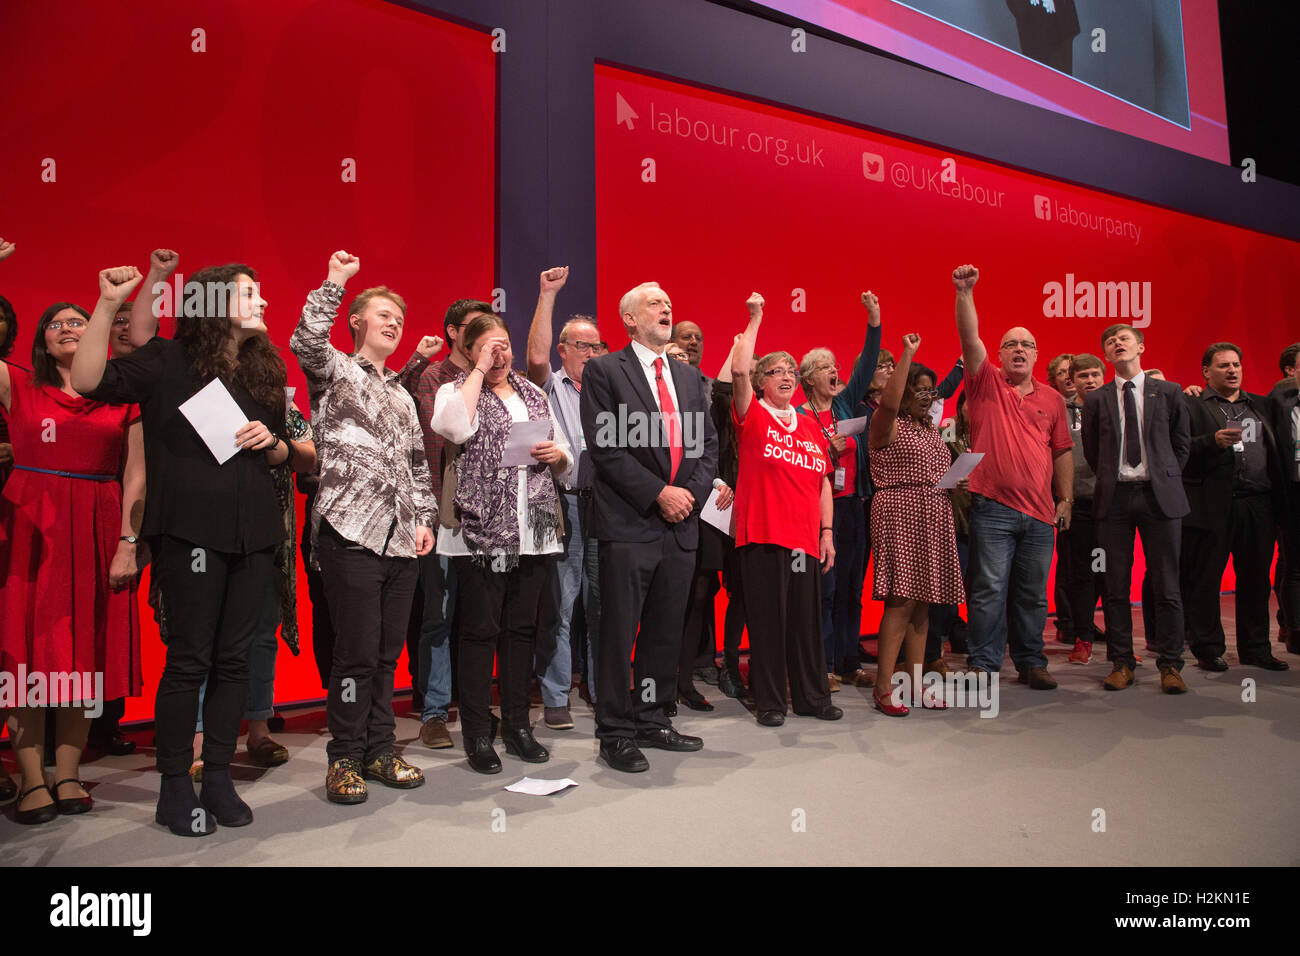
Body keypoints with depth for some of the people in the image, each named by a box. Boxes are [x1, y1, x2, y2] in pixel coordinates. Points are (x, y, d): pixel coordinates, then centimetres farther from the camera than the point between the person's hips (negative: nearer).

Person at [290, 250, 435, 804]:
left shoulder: (402, 395, 24)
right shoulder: (335, 371, 6)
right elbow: (306, 341, -17)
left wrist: (425, 517, 12)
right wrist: (335, 281, -14)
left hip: (402, 538, 6)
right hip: (352, 531, -6)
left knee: (387, 653, 9)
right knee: (357, 652, -4)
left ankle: (379, 752, 20)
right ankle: (345, 760, 9)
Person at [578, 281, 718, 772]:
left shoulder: (689, 376, 17)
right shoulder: (604, 371, -1)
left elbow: (708, 442, 14)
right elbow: (605, 446, -10)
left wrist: (692, 491, -4)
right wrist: (658, 493, -14)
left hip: (682, 524, 6)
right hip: (630, 524, -6)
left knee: (666, 632, 12)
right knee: (619, 634, 0)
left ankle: (652, 721, 26)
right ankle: (615, 733, 11)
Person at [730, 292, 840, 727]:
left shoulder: (810, 425, 15)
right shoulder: (753, 417, 2)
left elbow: (824, 481, 15)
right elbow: (738, 370, -15)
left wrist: (827, 532, 10)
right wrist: (755, 320, -8)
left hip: (806, 538, 4)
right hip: (762, 535, -4)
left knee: (807, 620, 11)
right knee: (767, 619, 2)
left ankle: (813, 697, 24)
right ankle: (770, 701, 14)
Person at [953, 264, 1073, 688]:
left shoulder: (1052, 399, 13)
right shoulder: (986, 384, 4)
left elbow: (1062, 451, 15)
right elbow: (970, 337, -10)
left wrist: (1066, 499, 9)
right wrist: (965, 293, -21)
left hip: (1039, 511, 4)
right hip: (993, 507, -4)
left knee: (1033, 593, 11)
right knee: (989, 589, -2)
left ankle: (1031, 662, 23)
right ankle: (983, 665, 6)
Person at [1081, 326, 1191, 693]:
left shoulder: (1168, 392, 8)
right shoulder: (1096, 399, 8)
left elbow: (1180, 443, 13)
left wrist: (1166, 481, 8)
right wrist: (1109, 481, 9)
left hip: (1159, 496, 0)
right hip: (1114, 497, 1)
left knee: (1166, 586, 1)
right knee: (1116, 586, 3)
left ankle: (1170, 665, 11)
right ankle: (1121, 662, 13)